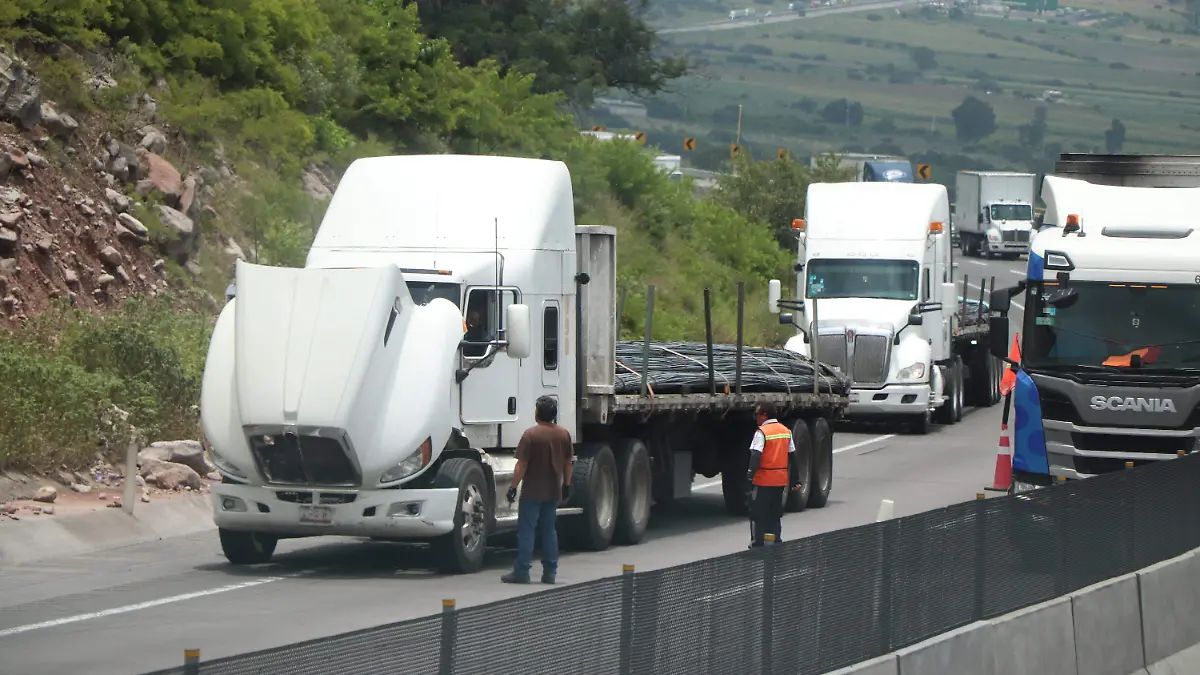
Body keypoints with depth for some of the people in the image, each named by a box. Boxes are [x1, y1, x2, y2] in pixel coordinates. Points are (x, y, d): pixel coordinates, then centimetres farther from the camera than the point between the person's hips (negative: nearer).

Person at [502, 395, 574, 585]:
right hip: (553, 491, 6)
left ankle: (521, 572, -5)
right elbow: (568, 462, 11)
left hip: (532, 491, -6)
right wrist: (566, 485, 20)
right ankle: (550, 572, 11)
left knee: (526, 531, -3)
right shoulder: (564, 434, 4)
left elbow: (522, 465, -15)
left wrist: (513, 487, -9)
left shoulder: (531, 434, -14)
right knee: (549, 530, 12)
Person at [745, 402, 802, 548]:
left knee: (758, 514, 1)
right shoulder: (786, 431, 9)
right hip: (781, 480, 6)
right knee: (776, 513, 17)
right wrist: (795, 479, 19)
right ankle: (776, 541, 19)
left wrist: (750, 473, -29)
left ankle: (757, 543, -2)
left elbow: (756, 455, -23)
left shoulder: (762, 432, -12)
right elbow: (792, 456, 13)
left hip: (763, 480, -6)